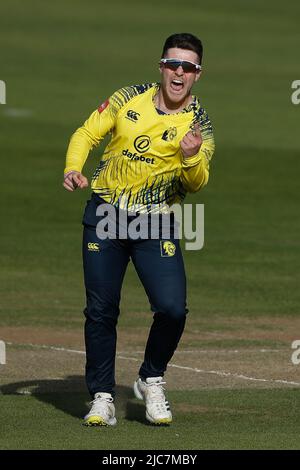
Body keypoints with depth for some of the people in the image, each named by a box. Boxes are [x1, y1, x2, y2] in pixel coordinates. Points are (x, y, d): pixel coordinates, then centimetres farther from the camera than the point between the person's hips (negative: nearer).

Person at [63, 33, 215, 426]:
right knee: (101, 311, -1)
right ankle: (102, 398, 12)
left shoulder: (199, 122, -3)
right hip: (105, 214, 1)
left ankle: (151, 380, 11)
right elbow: (87, 133, 8)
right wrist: (73, 169, -10)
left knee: (173, 308, -15)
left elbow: (196, 184, -10)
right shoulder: (130, 99, 1)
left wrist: (192, 157, -31)